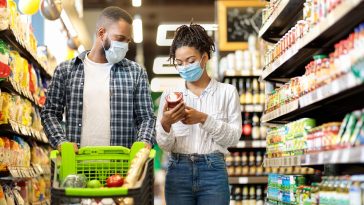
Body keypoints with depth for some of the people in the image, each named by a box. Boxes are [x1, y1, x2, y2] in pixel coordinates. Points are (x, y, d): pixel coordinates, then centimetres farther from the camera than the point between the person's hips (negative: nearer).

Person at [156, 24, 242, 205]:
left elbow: (233, 137, -3)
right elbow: (165, 145, 3)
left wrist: (204, 119, -15)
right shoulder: (170, 94, 6)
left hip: (213, 171, -1)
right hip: (178, 171, 1)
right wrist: (165, 124, -18)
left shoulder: (227, 92, 4)